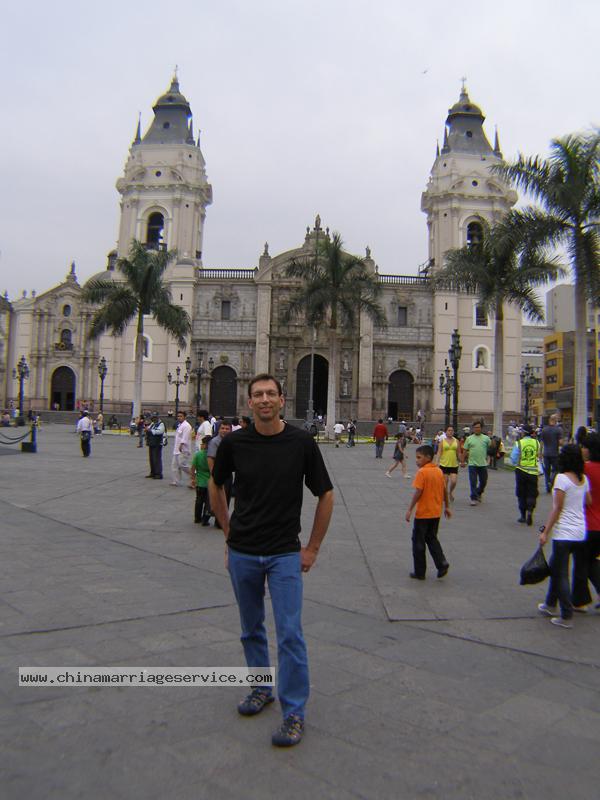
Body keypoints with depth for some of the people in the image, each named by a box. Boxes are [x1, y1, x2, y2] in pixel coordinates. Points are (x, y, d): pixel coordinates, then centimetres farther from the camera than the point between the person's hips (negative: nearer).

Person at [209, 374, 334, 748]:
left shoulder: (302, 442, -10)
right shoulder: (234, 442, -5)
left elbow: (326, 495, -2)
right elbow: (216, 486, 13)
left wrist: (313, 547, -1)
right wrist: (229, 531, 10)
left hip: (285, 553, -3)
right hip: (242, 552, 3)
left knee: (290, 633, -5)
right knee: (252, 628, 17)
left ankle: (294, 711, 9)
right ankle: (261, 687, 37)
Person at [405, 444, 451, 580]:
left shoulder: (422, 472, -16)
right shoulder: (439, 471, 5)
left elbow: (418, 492, -21)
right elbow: (445, 490, 11)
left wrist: (410, 509, -17)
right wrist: (447, 507, 22)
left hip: (423, 513, -7)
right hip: (436, 513, 7)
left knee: (418, 542, 6)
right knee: (432, 538, 21)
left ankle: (420, 572, 12)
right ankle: (442, 564, 6)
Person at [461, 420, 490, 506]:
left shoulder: (486, 438, 4)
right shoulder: (469, 439, 4)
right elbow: (464, 451, 6)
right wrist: (462, 461, 3)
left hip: (483, 464, 1)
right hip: (472, 464, -1)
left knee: (483, 482, 11)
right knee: (473, 482, -2)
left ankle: (479, 493, 35)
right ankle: (474, 498, 3)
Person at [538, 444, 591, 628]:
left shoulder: (562, 478, -14)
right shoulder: (584, 479, 5)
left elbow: (557, 509, -15)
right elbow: (588, 502, 11)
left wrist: (545, 532, -10)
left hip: (564, 533, -7)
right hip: (581, 532, 7)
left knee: (560, 574, 3)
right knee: (556, 569, 21)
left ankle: (567, 617, 5)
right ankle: (550, 605, 33)